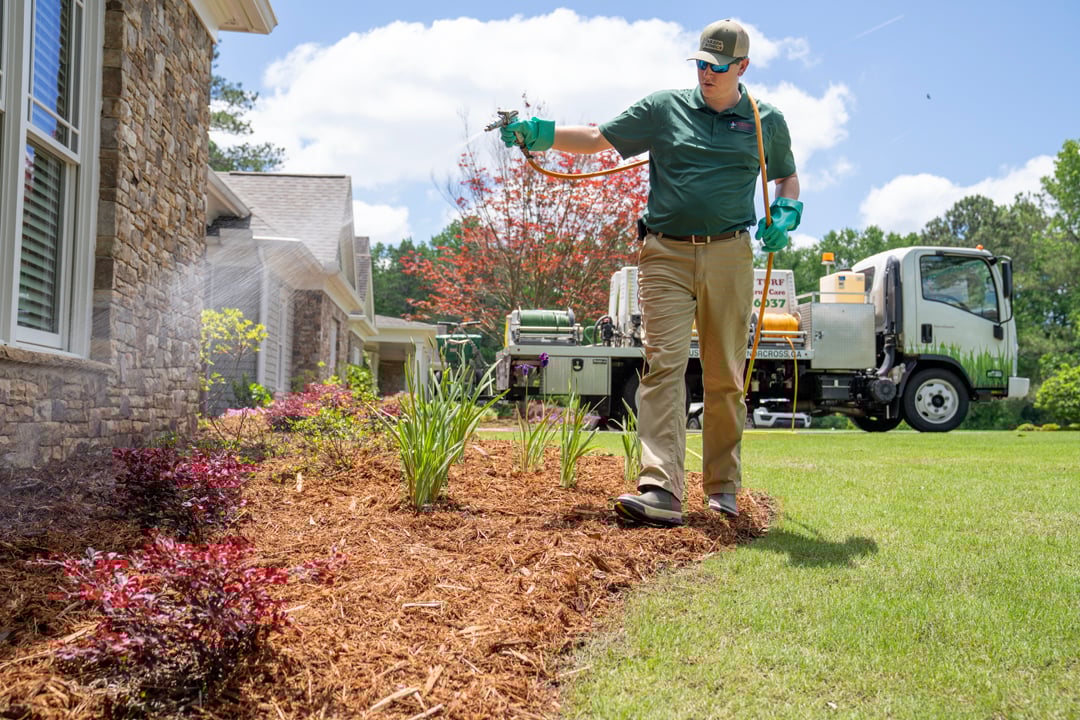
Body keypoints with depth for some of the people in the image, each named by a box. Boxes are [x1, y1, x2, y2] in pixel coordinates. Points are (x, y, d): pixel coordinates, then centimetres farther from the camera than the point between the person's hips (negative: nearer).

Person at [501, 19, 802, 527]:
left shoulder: (767, 123, 14)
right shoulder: (664, 109, 9)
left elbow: (787, 179, 27)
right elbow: (598, 138, 6)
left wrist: (786, 214, 6)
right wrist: (541, 134, -8)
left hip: (729, 257, 1)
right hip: (666, 256, -1)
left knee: (726, 376, 5)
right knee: (663, 365, -13)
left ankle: (723, 488, 17)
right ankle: (661, 491, -19)